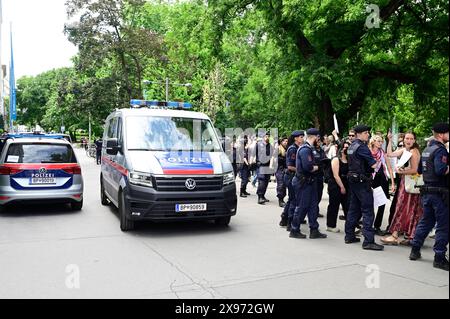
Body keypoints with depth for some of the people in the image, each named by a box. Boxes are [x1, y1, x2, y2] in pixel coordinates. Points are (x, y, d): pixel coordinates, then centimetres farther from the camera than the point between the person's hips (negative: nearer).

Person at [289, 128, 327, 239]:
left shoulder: (310, 148, 13)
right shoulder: (305, 149, -19)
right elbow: (308, 167, -27)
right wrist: (317, 167, -10)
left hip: (310, 181, 10)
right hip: (304, 182, -10)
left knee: (313, 205, 11)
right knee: (302, 207, 0)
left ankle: (314, 230, 17)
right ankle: (294, 230, 12)